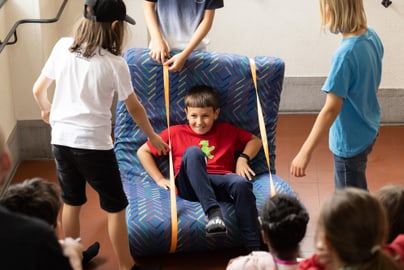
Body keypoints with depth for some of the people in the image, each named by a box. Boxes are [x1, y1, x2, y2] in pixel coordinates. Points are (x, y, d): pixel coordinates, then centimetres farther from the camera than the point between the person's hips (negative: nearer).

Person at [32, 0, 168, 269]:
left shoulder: (62, 47, -1)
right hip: (94, 145, -5)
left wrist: (47, 109, 31)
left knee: (71, 202, 22)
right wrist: (153, 136, 16)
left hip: (61, 141, 5)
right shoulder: (114, 64, -12)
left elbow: (38, 90, 8)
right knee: (116, 208, 10)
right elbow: (135, 108, 0)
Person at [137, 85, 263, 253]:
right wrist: (159, 179, 7)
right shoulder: (176, 133, 19)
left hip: (220, 184, 1)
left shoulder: (227, 131, 24)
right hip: (190, 186, -1)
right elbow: (143, 151, 19)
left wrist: (243, 158, 10)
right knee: (193, 151, -32)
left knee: (242, 183, -35)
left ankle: (254, 250, -37)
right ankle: (213, 212, -45)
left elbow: (255, 140, 30)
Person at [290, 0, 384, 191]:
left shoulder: (345, 54, -31)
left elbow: (331, 108, -31)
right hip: (368, 131, 8)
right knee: (359, 195, 27)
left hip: (350, 141, -8)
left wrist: (305, 152, -29)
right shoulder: (372, 36, -5)